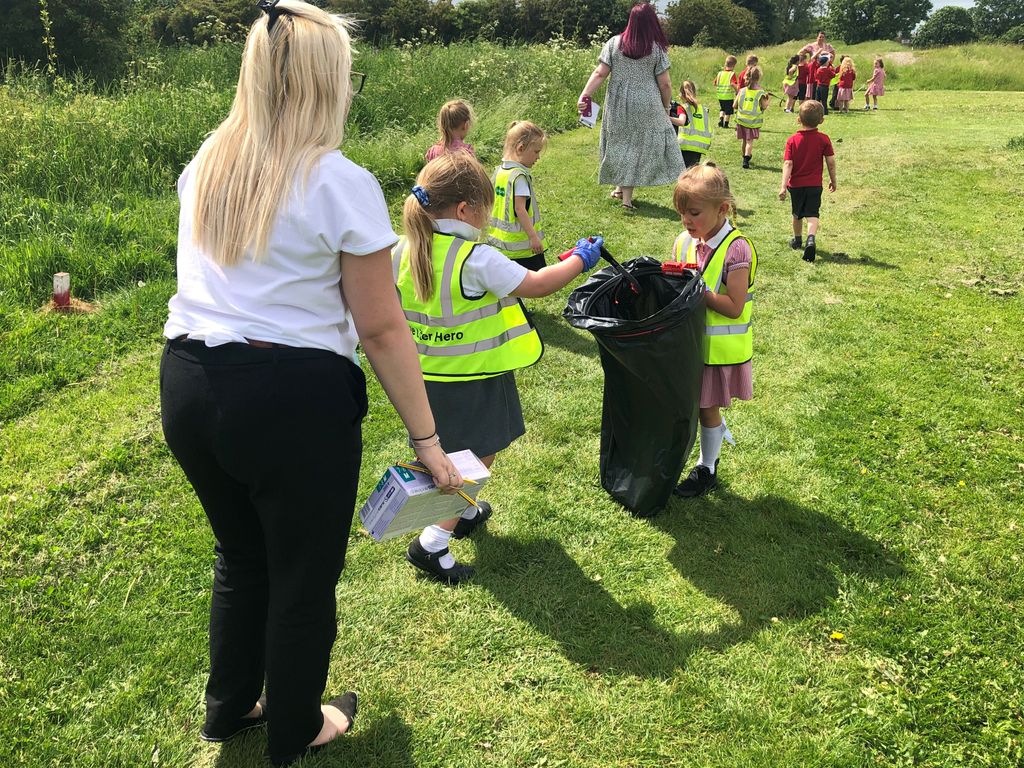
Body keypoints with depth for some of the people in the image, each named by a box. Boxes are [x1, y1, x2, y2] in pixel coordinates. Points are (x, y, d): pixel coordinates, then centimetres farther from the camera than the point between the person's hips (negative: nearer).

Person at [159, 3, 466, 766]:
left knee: (241, 554, 27)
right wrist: (427, 439, -6)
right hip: (293, 398, -6)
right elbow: (381, 330, -12)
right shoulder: (341, 183, -11)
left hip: (188, 383, 7)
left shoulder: (205, 165, 8)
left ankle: (229, 706, 46)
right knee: (304, 575, 16)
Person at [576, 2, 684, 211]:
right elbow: (664, 84, -5)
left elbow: (599, 73, -9)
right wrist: (667, 106, 9)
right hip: (646, 107, -2)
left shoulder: (614, 43, -3)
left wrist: (585, 95, -8)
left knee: (620, 144, 18)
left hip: (618, 105, 2)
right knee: (641, 146, 7)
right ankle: (627, 195, 5)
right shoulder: (657, 49, -6)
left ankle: (621, 186, 28)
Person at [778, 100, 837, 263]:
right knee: (812, 214, -2)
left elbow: (788, 164, -16)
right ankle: (811, 239, -28)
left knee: (797, 214, 19)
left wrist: (783, 186, -19)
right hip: (814, 185, -1)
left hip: (796, 184, 1)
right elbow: (831, 162, -3)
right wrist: (833, 180, 12)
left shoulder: (792, 140, -10)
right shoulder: (823, 139, -7)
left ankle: (797, 240, 36)